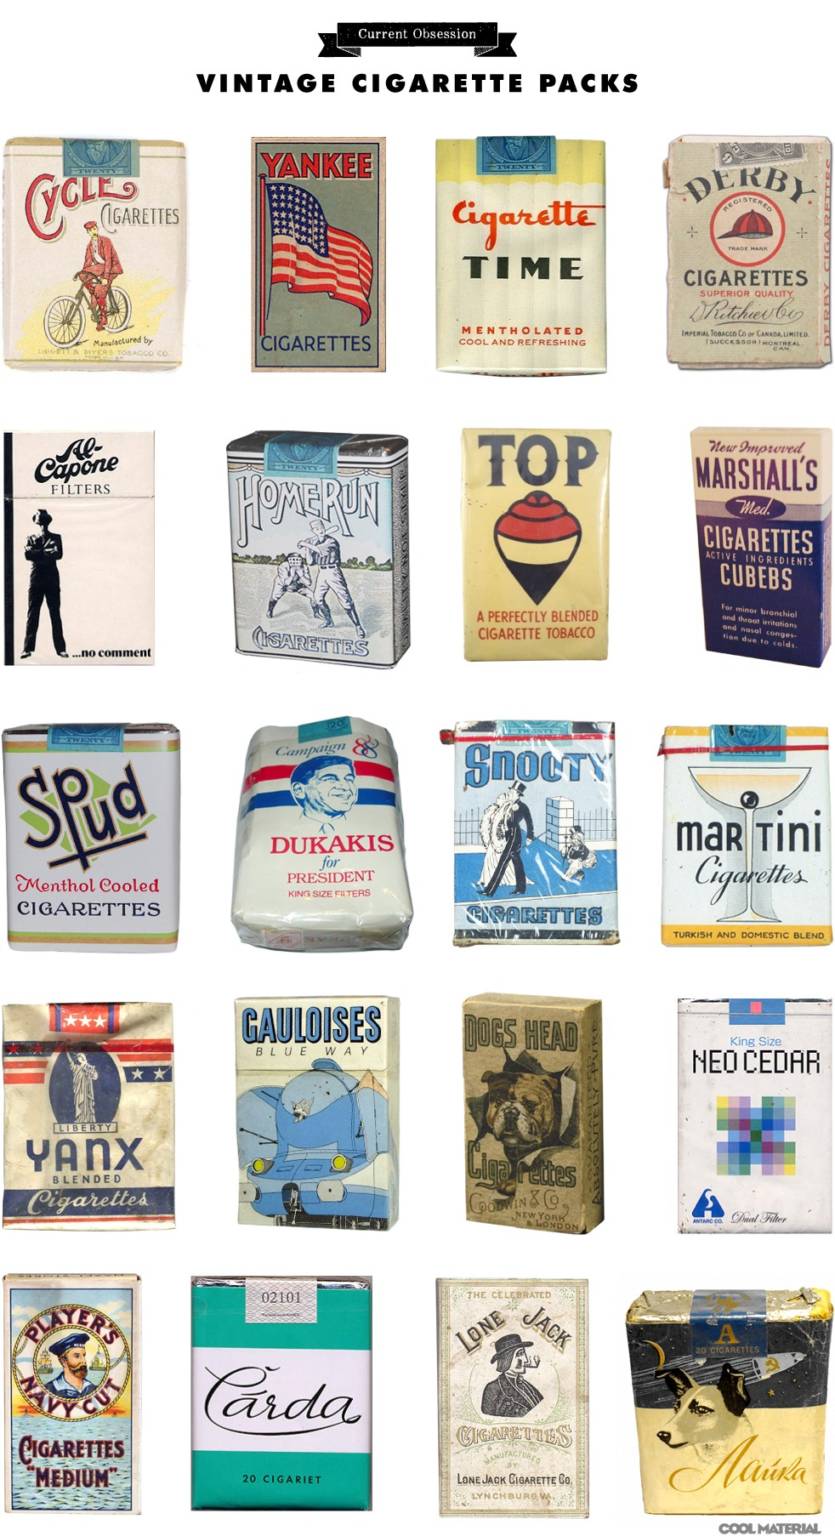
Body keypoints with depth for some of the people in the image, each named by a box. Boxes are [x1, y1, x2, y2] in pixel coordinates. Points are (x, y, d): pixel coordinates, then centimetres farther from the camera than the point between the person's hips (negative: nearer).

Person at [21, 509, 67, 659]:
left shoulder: (56, 538, 11)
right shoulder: (31, 538, 13)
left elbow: (58, 554, -7)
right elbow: (27, 554, -5)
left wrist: (38, 553, -11)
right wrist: (47, 553, -11)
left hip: (52, 579, 0)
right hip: (35, 579, 0)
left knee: (55, 613, 0)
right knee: (32, 614, -1)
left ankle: (60, 648, 0)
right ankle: (28, 648, -1)